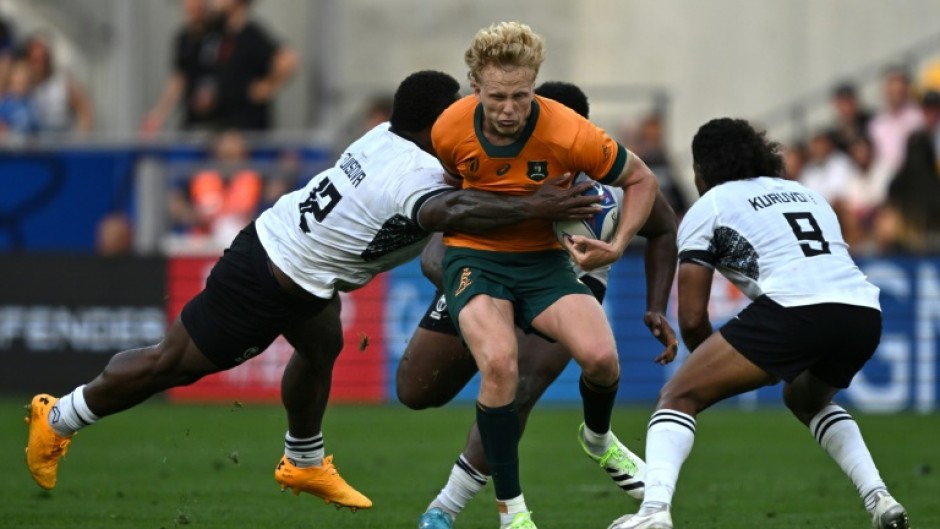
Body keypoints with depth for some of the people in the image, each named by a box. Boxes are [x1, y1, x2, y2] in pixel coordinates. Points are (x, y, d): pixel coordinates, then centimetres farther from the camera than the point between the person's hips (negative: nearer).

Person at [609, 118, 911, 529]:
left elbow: (692, 319, 10)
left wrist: (719, 369, 28)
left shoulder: (708, 207, 16)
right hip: (865, 314, 6)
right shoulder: (806, 194, 33)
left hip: (794, 310, -6)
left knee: (677, 398, 5)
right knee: (806, 397, 36)